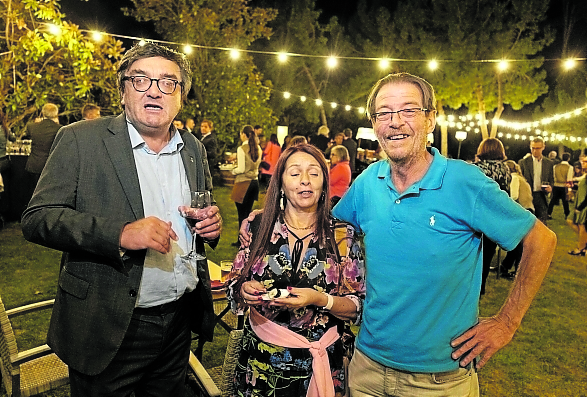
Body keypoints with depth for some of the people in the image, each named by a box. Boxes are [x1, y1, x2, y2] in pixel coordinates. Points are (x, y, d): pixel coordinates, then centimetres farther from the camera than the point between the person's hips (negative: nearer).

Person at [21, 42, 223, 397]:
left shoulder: (194, 148, 6)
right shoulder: (81, 139, -8)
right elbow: (37, 218, -12)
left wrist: (211, 223, -7)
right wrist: (120, 234, -26)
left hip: (180, 321, 5)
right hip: (108, 325, -4)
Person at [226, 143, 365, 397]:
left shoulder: (343, 235, -7)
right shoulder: (258, 226, -4)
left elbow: (357, 308, -6)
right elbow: (234, 287, 5)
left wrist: (320, 299, -22)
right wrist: (244, 290, -17)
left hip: (319, 363, -1)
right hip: (260, 361, 1)